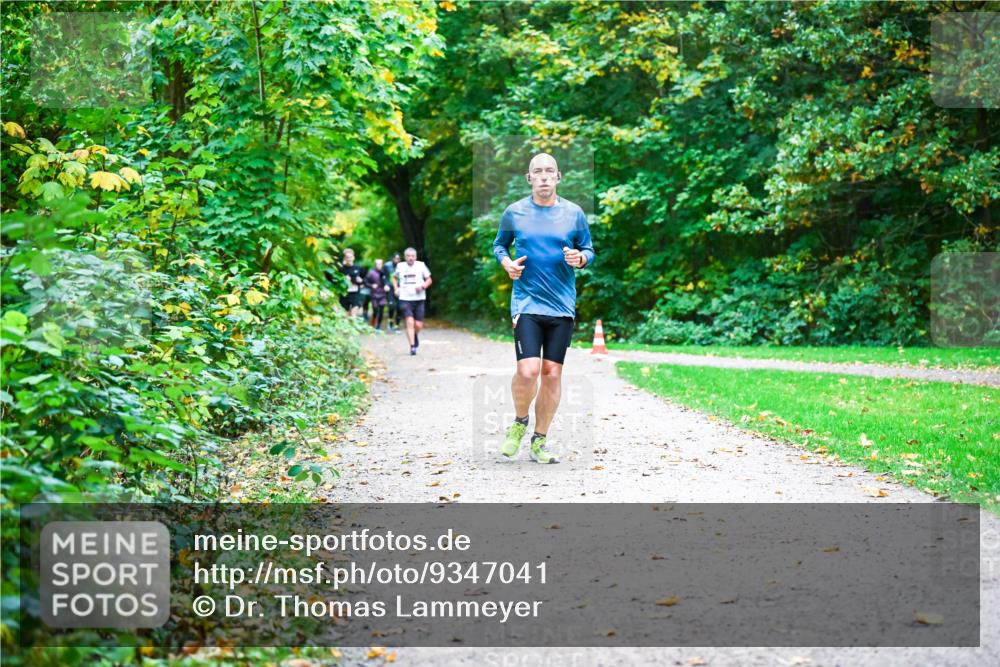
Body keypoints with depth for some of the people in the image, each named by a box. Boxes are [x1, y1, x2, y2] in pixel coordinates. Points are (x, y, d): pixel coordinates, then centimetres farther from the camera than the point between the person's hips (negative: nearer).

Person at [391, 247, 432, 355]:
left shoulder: (421, 265, 2)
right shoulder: (400, 266, 6)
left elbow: (429, 280, 8)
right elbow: (394, 277, 25)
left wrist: (423, 286, -12)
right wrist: (396, 288, 9)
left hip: (419, 299, 0)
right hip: (405, 299, 0)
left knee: (418, 325, 1)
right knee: (410, 322, -15)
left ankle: (415, 335, 36)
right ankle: (412, 346, -11)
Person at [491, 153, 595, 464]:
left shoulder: (574, 213, 4)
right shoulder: (514, 212, 2)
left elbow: (589, 251, 12)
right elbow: (499, 244, 17)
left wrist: (580, 258, -11)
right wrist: (506, 263, -4)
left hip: (563, 306, 2)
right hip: (526, 302, -2)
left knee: (552, 374, 3)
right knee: (528, 371, -16)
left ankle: (540, 441, 18)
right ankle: (519, 421, 14)